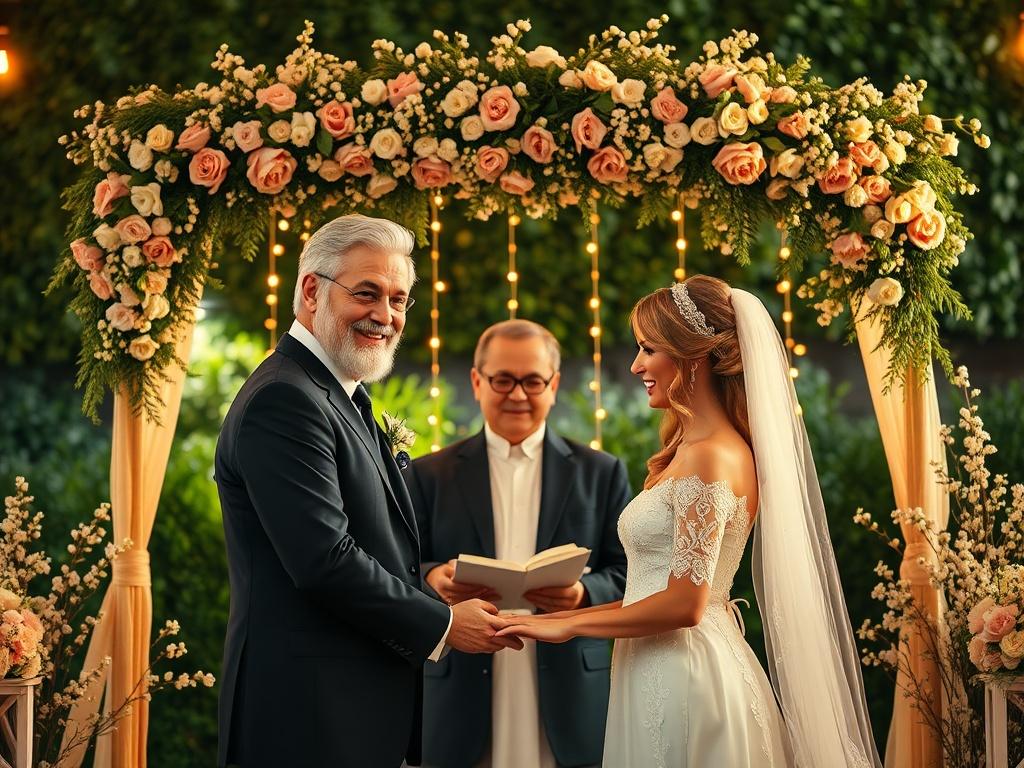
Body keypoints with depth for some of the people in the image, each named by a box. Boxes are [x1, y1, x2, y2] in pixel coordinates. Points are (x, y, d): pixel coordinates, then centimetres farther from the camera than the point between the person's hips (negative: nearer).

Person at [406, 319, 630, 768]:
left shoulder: (601, 473, 9)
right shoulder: (428, 476, 10)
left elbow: (630, 574, 5)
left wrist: (585, 593, -16)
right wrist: (432, 579, -16)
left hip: (568, 704, 0)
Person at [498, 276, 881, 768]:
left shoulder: (709, 458, -16)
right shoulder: (700, 448, 13)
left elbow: (684, 603, -20)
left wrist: (567, 626, -11)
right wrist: (568, 612, 11)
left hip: (681, 682, -9)